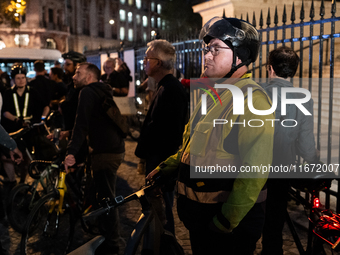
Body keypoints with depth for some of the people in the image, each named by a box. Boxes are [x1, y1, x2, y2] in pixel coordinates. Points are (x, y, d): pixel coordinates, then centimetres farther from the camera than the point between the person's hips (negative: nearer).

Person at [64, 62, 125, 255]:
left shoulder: (88, 92, -9)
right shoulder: (103, 91, 20)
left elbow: (82, 123, -21)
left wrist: (72, 152, -26)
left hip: (105, 152, -10)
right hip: (116, 149, 10)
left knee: (106, 198, -3)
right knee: (108, 197, 21)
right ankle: (111, 237, 34)